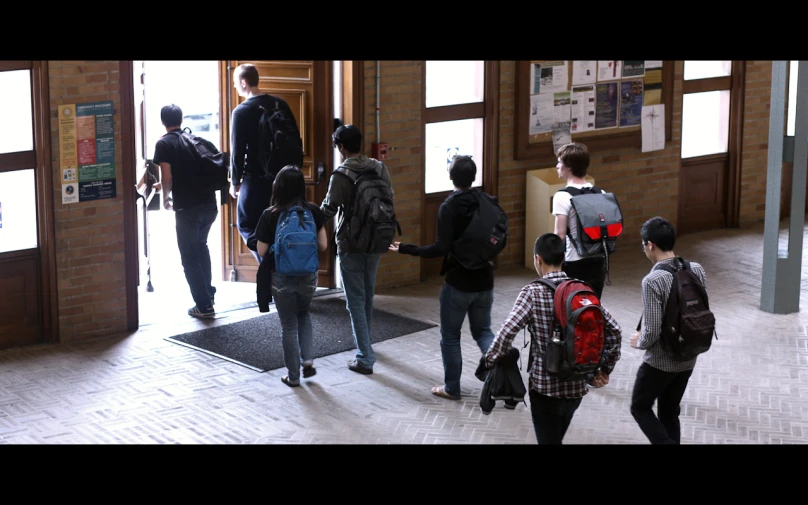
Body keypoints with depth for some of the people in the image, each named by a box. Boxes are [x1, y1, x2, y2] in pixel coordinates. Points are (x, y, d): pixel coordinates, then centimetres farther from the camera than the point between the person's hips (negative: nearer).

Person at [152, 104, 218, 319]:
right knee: (201, 246, 29)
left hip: (187, 208, -6)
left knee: (189, 257, 6)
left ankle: (204, 305, 6)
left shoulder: (164, 144, -5)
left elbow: (167, 178, -12)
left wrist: (165, 197, 8)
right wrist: (164, 185, 37)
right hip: (209, 204, 6)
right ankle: (208, 292, 36)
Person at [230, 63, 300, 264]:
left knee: (246, 225, 6)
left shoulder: (242, 111, -11)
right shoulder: (280, 104, 4)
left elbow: (237, 151, -10)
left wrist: (235, 182, 1)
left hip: (255, 179, -5)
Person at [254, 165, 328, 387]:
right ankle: (308, 360, 15)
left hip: (282, 278, -2)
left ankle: (293, 376, 17)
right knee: (303, 315, 27)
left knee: (289, 325, 10)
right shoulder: (314, 211, -8)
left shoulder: (270, 215, -14)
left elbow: (261, 251, -10)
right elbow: (323, 245, -2)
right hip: (308, 275, 3)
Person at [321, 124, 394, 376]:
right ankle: (364, 340, 41)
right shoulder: (380, 168, 0)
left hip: (351, 246, -6)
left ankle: (365, 358, -5)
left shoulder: (340, 175, -17)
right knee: (368, 295, 23)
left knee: (356, 300, -2)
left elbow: (328, 211, -17)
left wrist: (322, 205, 5)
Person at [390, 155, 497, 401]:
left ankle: (452, 388, 19)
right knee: (482, 331, 18)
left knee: (450, 336, 11)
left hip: (458, 282, -5)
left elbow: (441, 248, -22)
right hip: (484, 281, 5)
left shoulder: (449, 207, -16)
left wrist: (406, 249, -16)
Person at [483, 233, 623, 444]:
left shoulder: (533, 292, -12)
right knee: (554, 438, 26)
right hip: (577, 385, 5)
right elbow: (613, 330, 1)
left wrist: (491, 361, -8)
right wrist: (605, 369, 9)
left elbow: (507, 331, -23)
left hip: (545, 386, -5)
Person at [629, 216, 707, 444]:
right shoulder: (697, 270, -4)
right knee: (670, 413, 20)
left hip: (660, 361, -6)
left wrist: (639, 342, -3)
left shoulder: (653, 280, -24)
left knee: (640, 407, 15)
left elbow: (652, 331, -24)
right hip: (688, 358, 6)